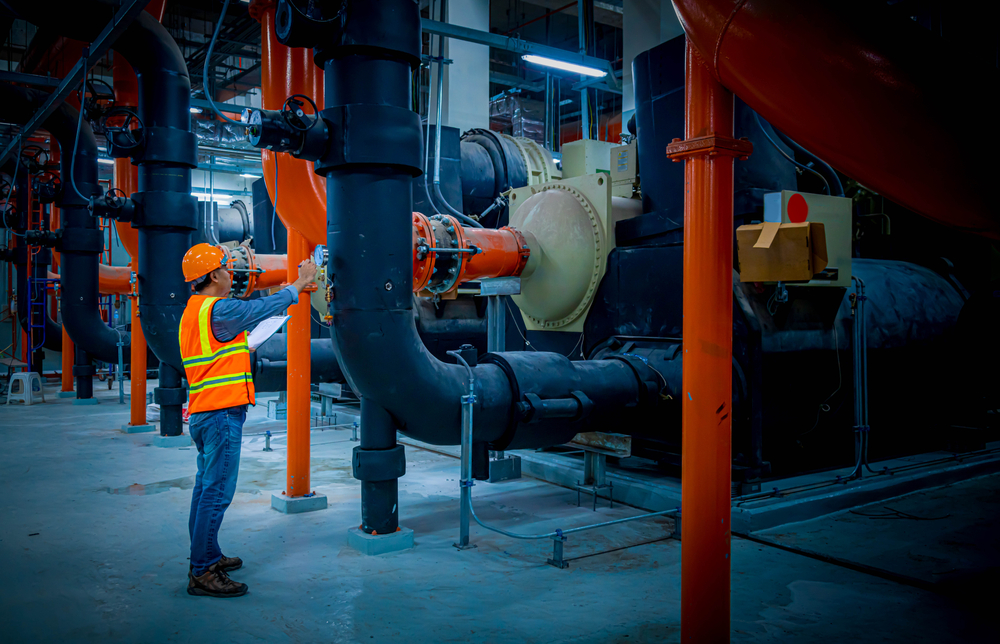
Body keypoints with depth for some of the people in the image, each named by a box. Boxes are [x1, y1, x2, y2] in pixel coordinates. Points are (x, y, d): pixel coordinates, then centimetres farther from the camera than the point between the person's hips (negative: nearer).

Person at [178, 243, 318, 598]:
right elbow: (267, 307, -11)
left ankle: (206, 556, 27)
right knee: (217, 492, -7)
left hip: (202, 413, 11)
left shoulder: (193, 310, 15)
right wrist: (300, 282, 1)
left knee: (206, 487, 17)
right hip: (222, 413, -11)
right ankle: (202, 574, -4)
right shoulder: (217, 310, -15)